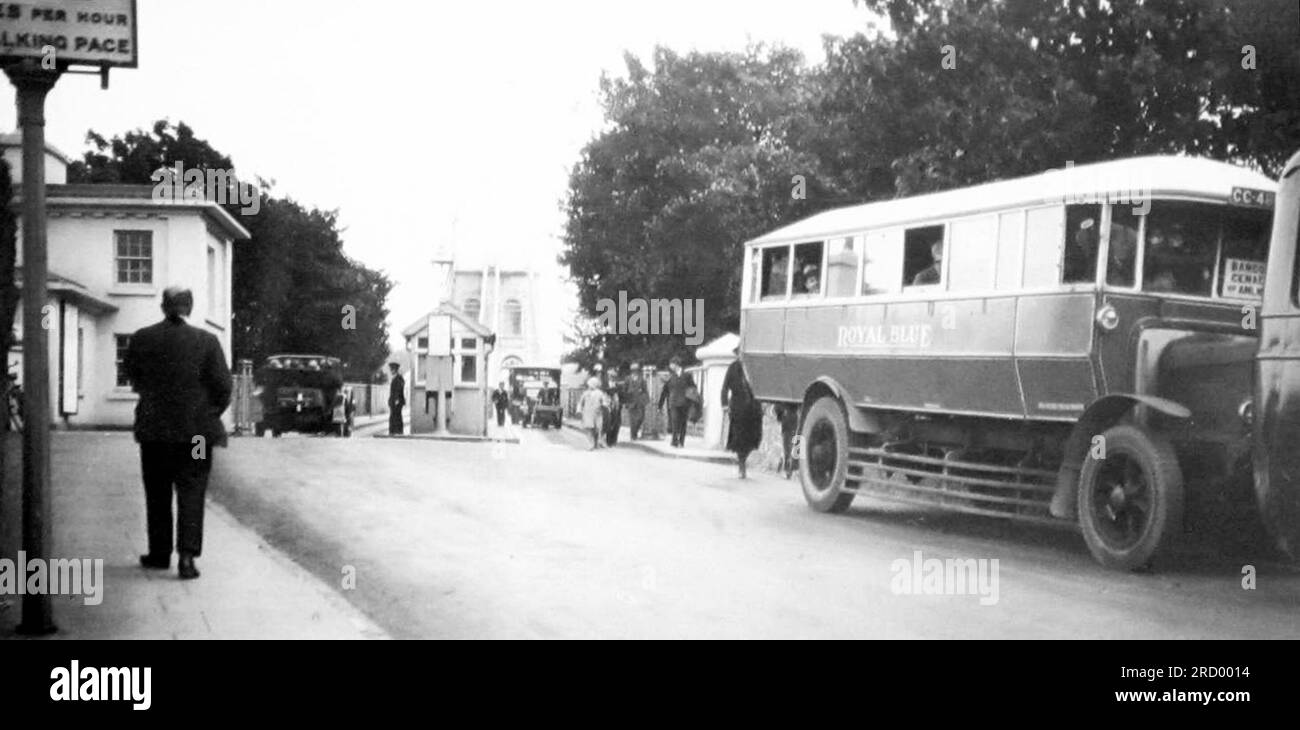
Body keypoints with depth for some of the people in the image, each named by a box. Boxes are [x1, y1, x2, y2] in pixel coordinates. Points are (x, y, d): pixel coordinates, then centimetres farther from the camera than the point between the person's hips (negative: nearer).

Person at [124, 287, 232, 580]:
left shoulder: (141, 339, -2)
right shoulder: (206, 341, -8)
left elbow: (132, 376, 12)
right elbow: (224, 384, -7)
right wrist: (212, 413, 10)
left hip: (153, 428, 2)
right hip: (196, 430, -1)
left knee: (157, 494, 13)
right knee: (191, 493, 3)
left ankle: (160, 553, 21)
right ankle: (187, 554, -7)